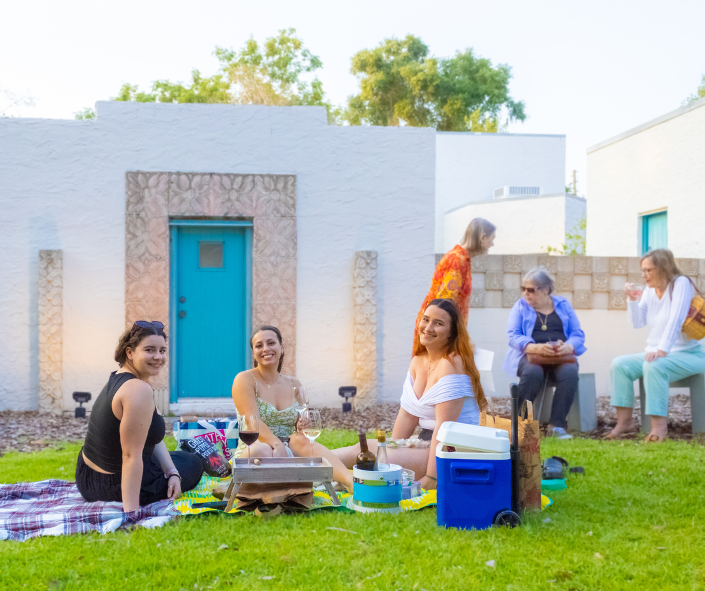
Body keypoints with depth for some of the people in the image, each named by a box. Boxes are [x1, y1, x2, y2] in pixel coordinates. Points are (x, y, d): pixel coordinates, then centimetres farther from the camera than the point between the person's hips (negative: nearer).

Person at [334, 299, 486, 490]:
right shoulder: (418, 361, 11)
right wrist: (391, 448, -1)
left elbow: (444, 426, -22)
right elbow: (407, 416, 9)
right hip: (426, 441, 9)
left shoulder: (452, 364, -18)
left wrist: (430, 478, -24)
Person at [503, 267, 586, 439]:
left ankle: (556, 425, -28)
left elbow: (578, 334, 8)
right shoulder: (520, 306, 12)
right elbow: (513, 336, -2)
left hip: (561, 357, 2)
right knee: (532, 373, -37)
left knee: (570, 373, -33)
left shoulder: (563, 305, 16)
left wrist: (569, 347, -16)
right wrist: (533, 347, -22)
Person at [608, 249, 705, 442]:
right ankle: (625, 421, -13)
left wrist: (662, 350, -33)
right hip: (656, 353, 7)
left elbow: (675, 320, -24)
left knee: (653, 366, -35)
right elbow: (638, 323, 7)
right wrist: (632, 299, -9)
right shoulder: (650, 290, 10)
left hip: (687, 354, -7)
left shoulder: (680, 284, -11)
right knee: (620, 364, -13)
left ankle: (659, 425, -32)